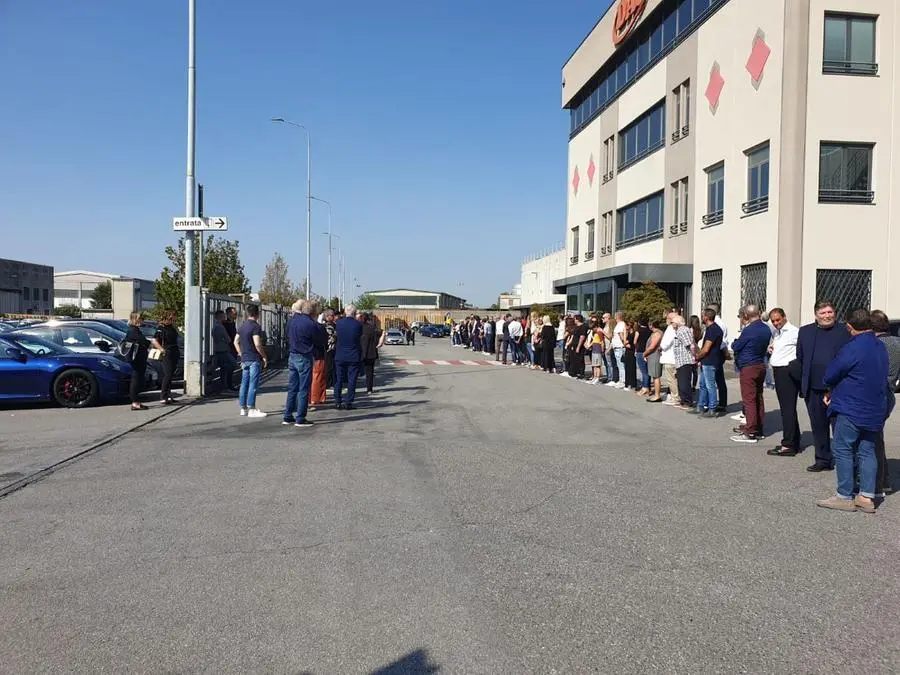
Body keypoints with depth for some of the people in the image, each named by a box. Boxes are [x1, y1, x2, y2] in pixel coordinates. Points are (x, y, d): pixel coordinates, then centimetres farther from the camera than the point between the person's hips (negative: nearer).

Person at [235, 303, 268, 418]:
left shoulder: (242, 326, 12)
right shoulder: (255, 326, -13)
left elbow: (236, 342, 17)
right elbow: (257, 344, -20)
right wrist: (265, 357, -11)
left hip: (245, 359, 8)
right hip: (254, 359, -8)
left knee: (244, 384, 11)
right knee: (253, 384, -5)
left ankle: (243, 408, 15)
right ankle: (251, 409, -3)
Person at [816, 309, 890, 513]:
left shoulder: (852, 348, -18)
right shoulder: (881, 347, 9)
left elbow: (829, 376, -12)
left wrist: (831, 389, 13)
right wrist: (835, 390, 15)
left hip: (851, 410, -8)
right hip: (875, 410, 8)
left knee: (842, 450, 0)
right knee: (867, 452, 11)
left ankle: (845, 497, 4)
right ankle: (867, 497, 13)